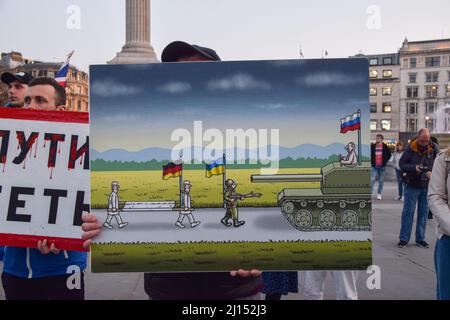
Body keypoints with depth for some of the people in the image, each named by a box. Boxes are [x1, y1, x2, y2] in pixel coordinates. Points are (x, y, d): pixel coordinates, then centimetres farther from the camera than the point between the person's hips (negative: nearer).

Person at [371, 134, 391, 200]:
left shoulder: (385, 147, -1)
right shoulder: (372, 146, -1)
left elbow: (389, 155, 8)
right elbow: (370, 154, 10)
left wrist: (385, 161, 1)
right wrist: (372, 161, 2)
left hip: (382, 166, 1)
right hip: (374, 166, 0)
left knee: (380, 180, 10)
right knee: (372, 179, -8)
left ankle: (379, 194, 20)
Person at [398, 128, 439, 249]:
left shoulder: (434, 148, -3)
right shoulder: (411, 148, -8)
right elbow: (402, 164, -5)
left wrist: (433, 173, -20)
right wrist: (414, 167, -22)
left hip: (427, 186, 2)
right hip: (412, 185, -2)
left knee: (423, 213, 10)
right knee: (408, 212, 1)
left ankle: (420, 239, 21)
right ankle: (404, 239, 9)